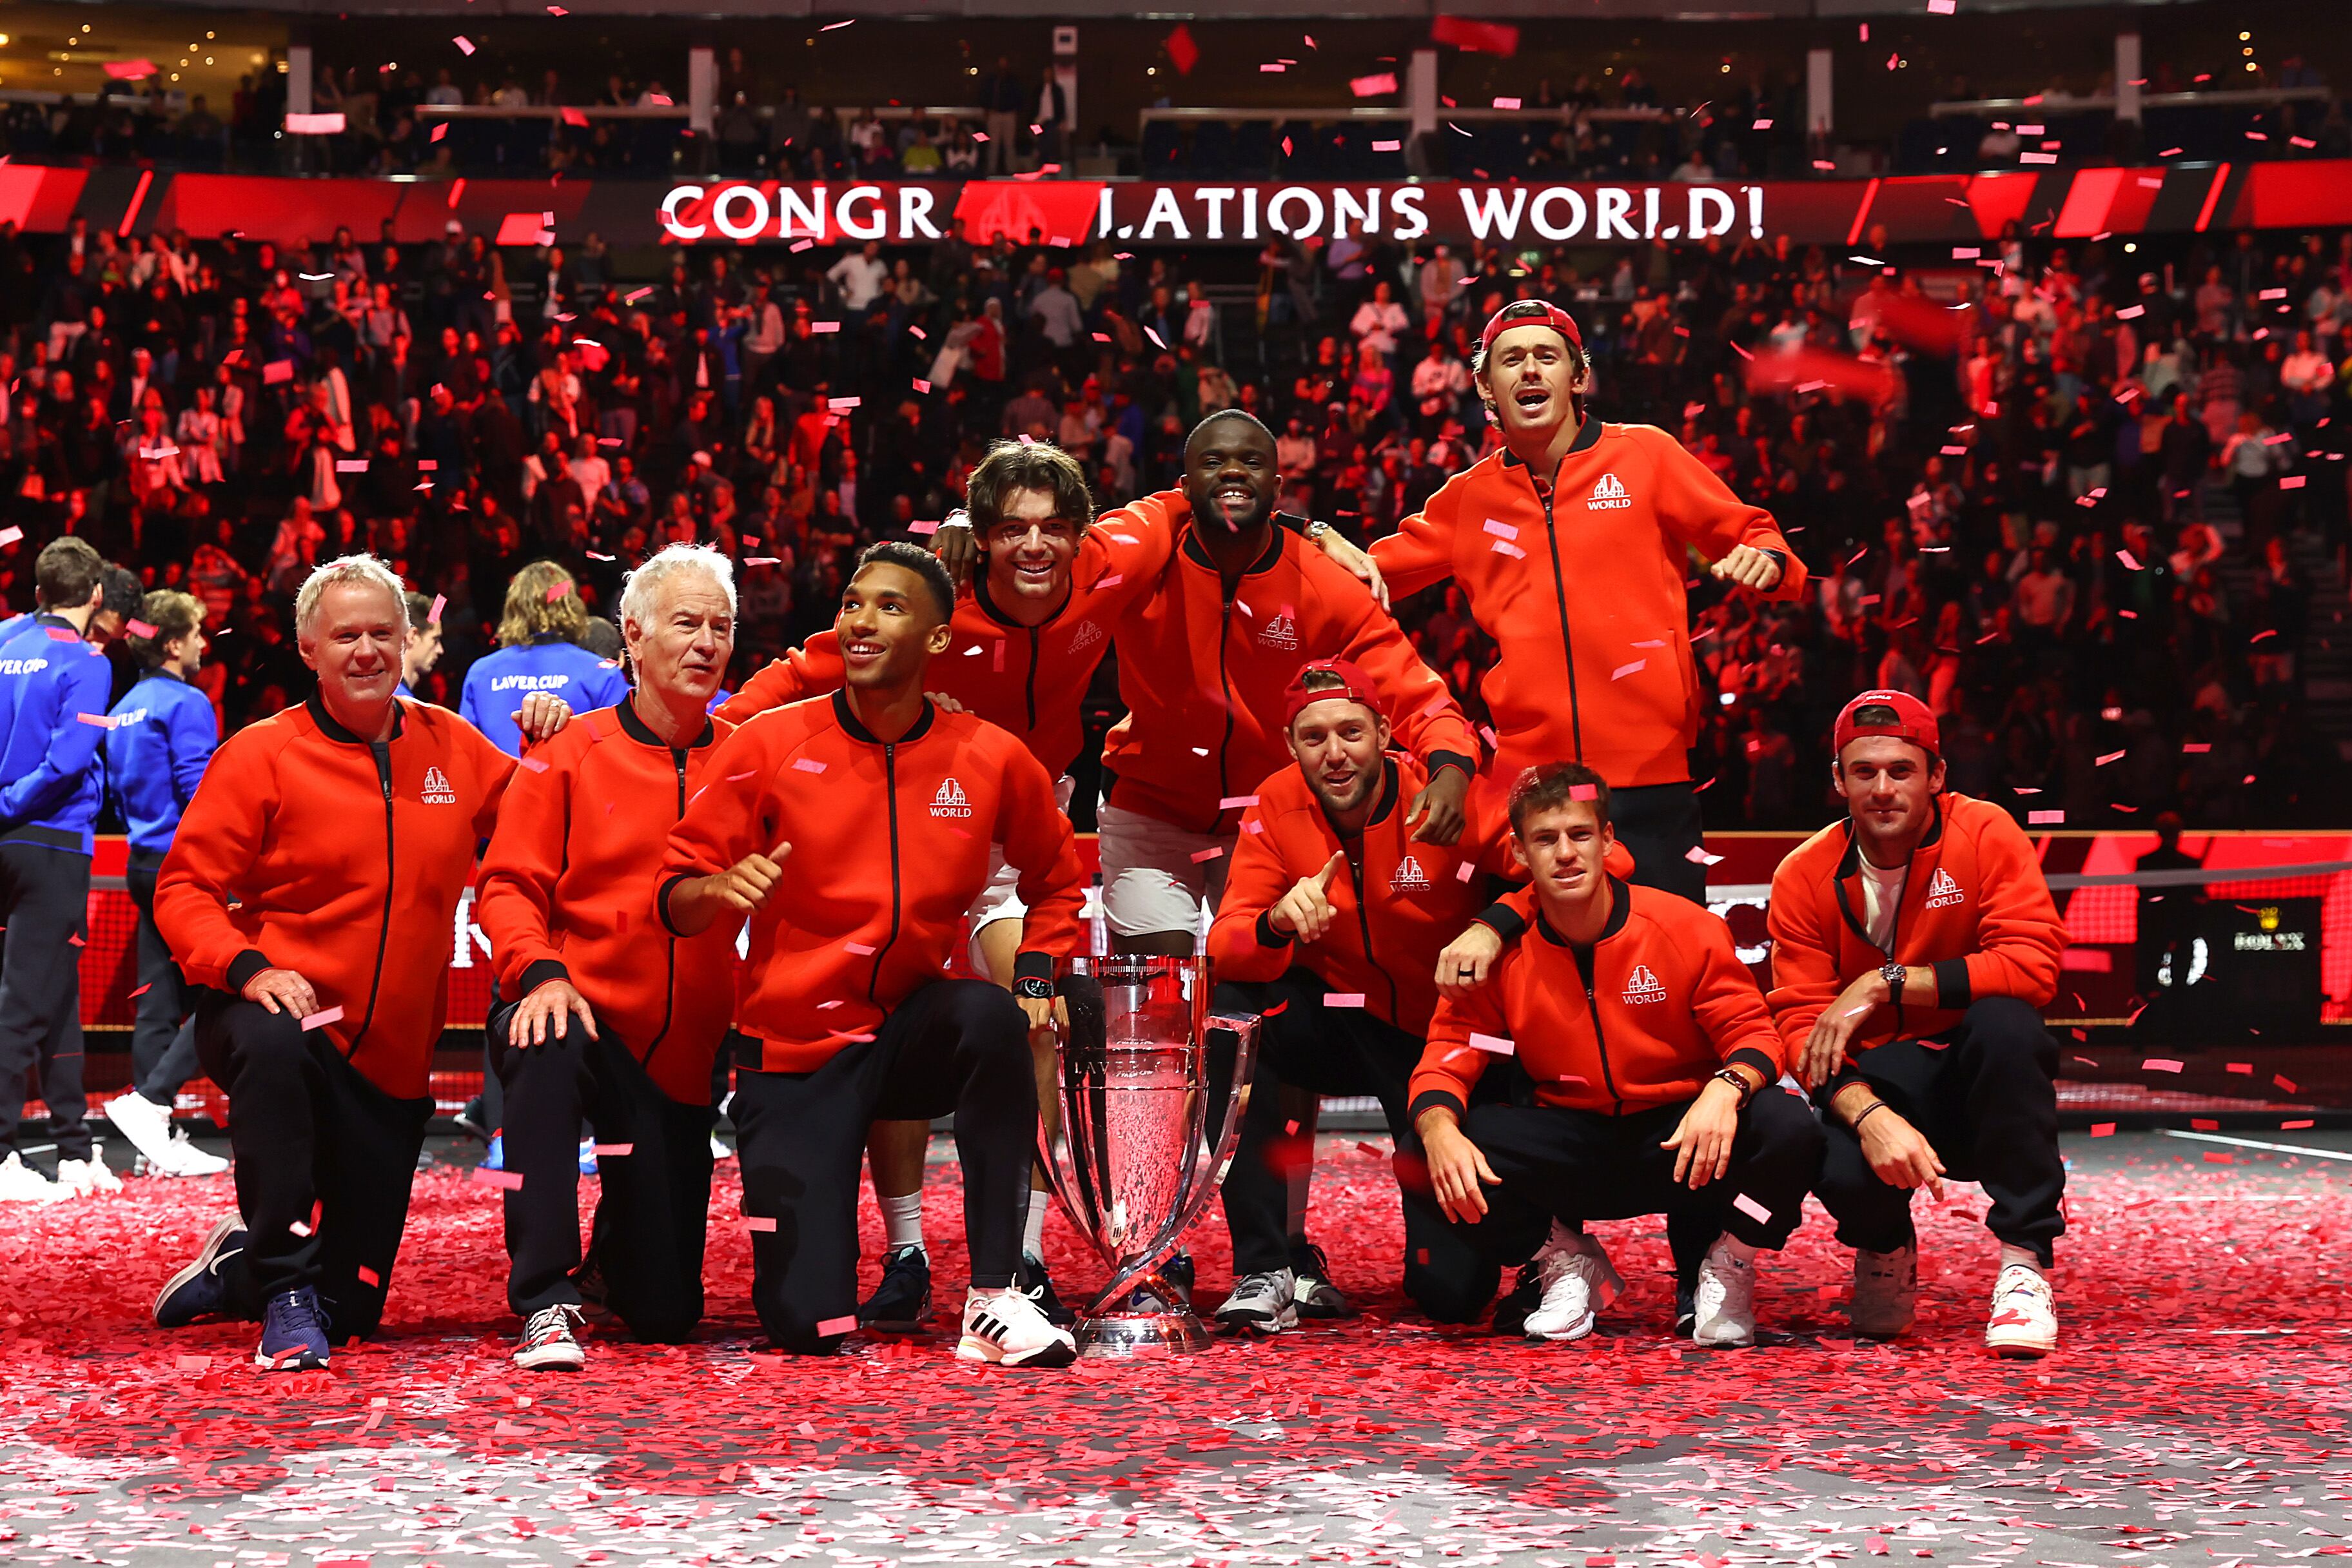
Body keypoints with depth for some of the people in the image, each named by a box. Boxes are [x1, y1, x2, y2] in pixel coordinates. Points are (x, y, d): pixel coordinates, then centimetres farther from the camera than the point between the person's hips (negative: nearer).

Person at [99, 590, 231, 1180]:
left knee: (159, 1003, 7)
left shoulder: (126, 709, 15)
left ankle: (160, 1143, 6)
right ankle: (148, 1101, -15)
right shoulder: (186, 704, -11)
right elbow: (201, 794, -17)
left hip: (145, 865, 9)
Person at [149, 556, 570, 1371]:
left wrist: (553, 745, -3)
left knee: (353, 1310, 7)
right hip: (285, 1018, -4)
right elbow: (183, 889, -8)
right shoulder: (262, 754, -5)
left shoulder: (453, 746, 6)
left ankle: (236, 1269, 41)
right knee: (274, 1046, -44)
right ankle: (284, 1289, -29)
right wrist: (246, 967, -26)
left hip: (392, 1061, 4)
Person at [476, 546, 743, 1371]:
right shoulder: (569, 755, -1)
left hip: (685, 1052, 2)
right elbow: (508, 886, -5)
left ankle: (623, 1234, 40)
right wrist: (539, 973, -22)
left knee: (665, 1312, 2)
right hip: (583, 1011, -2)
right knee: (544, 1050, -41)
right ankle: (547, 1301, -29)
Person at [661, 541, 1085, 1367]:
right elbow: (675, 894, -4)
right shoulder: (772, 745, -7)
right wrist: (720, 888, -28)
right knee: (806, 1326, -11)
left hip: (913, 1034, 1)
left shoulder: (991, 759, -2)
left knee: (990, 1016, -37)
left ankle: (994, 1300, -28)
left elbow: (1056, 879, 16)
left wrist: (1037, 973, -2)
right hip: (796, 1049, -1)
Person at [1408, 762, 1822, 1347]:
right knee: (1450, 1148, -25)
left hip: (1680, 1143, -1)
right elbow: (1449, 1055, -5)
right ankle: (1568, 1263, 4)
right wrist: (1439, 1130, -29)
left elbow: (1751, 1033, -9)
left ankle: (1728, 1267, 1)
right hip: (1570, 1154, 2)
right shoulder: (1500, 947, -5)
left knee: (1788, 1128, -32)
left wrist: (1727, 1089, -34)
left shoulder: (1685, 927, -9)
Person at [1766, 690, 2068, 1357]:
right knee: (1842, 1170, -33)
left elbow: (2033, 965, -20)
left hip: (1980, 1082, 0)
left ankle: (2025, 1261, -22)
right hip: (1877, 1084, 0)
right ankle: (1885, 1247, 9)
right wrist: (1869, 1117, -30)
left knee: (2005, 1021, -34)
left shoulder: (1984, 834, -9)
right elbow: (1801, 1023, -11)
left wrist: (1886, 983, -22)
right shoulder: (1805, 877, -5)